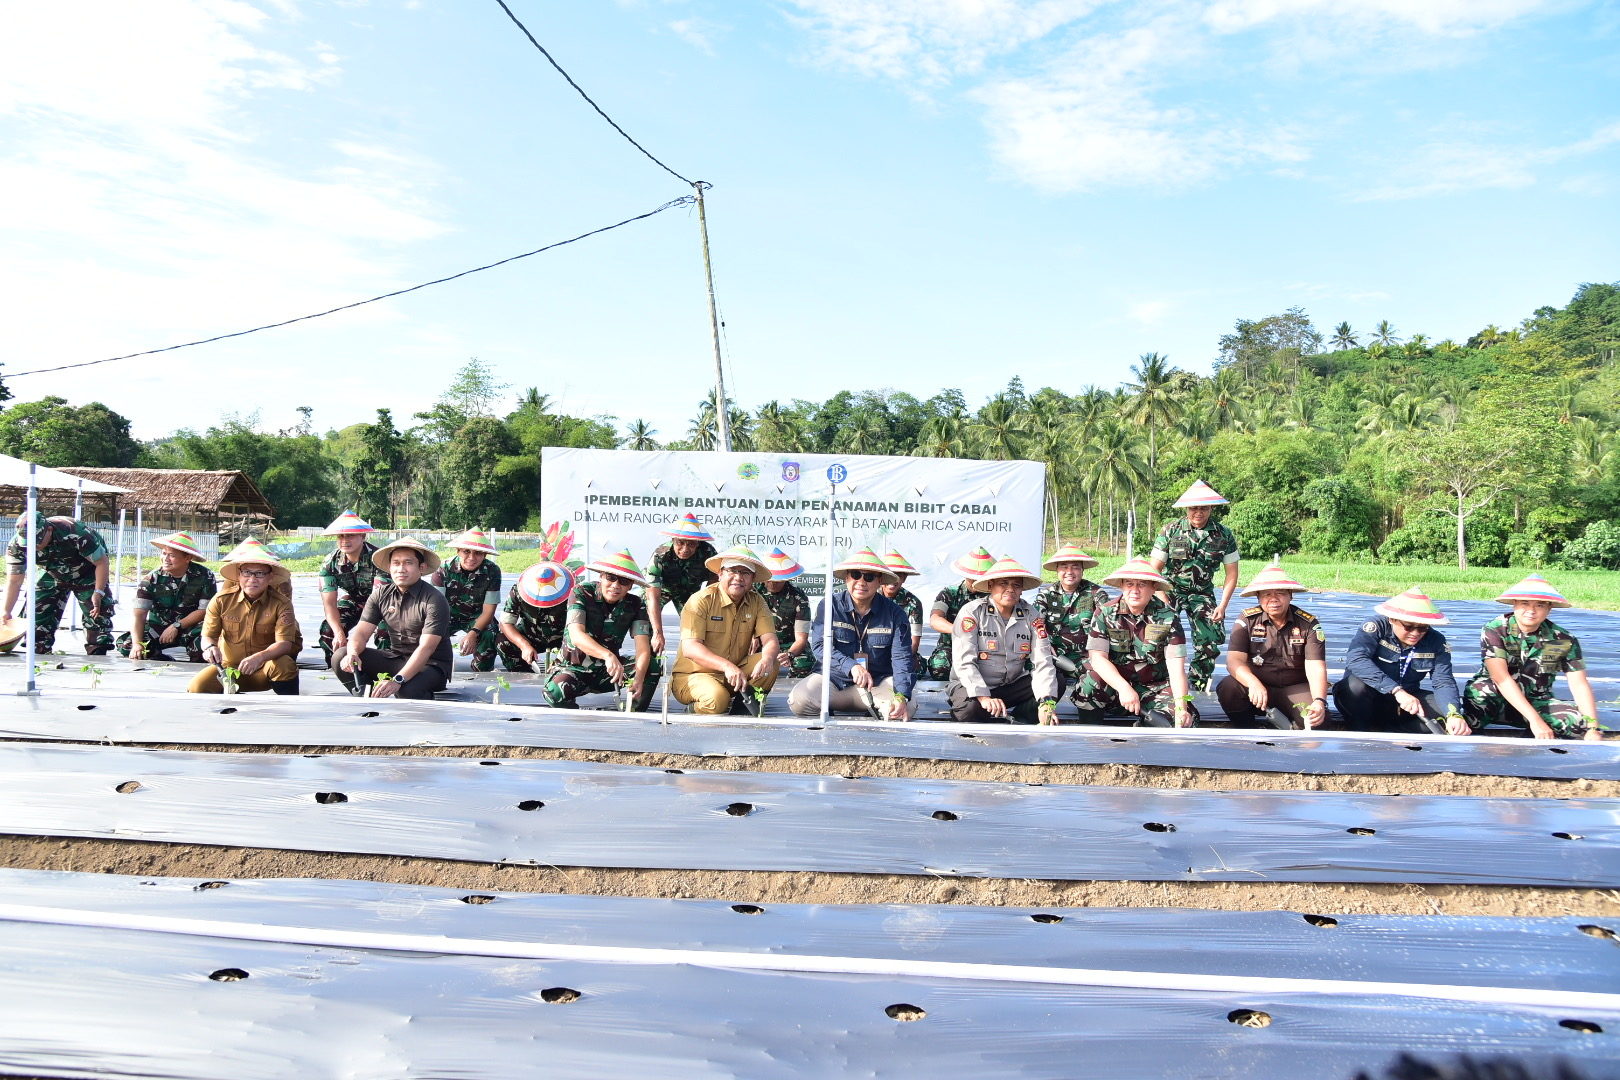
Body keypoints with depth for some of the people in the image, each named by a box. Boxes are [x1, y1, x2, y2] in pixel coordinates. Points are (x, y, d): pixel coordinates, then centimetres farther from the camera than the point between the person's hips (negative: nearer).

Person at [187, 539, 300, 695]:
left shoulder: (281, 604, -11)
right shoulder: (221, 600, -5)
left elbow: (285, 643, -21)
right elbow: (207, 636, -1)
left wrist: (260, 657, -42)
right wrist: (209, 647, -28)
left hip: (263, 670, -2)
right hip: (228, 669, 3)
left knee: (284, 665, -35)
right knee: (196, 687, -23)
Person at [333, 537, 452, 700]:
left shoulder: (434, 600, -16)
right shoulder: (381, 594, 2)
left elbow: (426, 648, -24)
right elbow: (362, 632, -1)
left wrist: (397, 680, -36)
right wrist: (352, 654, -26)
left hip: (431, 665, -6)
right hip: (395, 658, 6)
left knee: (407, 691, -37)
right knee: (340, 659, -10)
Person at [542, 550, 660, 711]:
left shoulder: (636, 605, -6)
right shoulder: (581, 593, -14)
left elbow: (643, 647, -17)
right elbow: (576, 636, -29)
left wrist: (638, 679, -39)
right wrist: (608, 655, -48)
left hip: (607, 670, 2)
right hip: (574, 667, -2)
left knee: (652, 665, -23)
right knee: (555, 691, -35)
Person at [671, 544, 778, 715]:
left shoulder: (756, 602, 2)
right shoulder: (701, 601, -14)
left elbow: (770, 640, -7)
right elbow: (689, 648, -23)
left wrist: (767, 659, -33)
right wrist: (726, 666, -39)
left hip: (733, 675, 5)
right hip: (692, 676, -5)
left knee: (770, 664, -19)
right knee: (716, 698, -35)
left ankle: (741, 710, -5)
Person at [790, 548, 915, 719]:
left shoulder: (894, 613, -1)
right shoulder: (829, 606, -3)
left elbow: (901, 658, -9)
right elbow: (820, 646, -14)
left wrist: (901, 696, -28)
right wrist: (852, 667, -32)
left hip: (878, 683, 1)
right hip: (833, 680, 0)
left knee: (905, 710, -28)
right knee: (799, 700, -28)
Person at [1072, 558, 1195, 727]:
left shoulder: (1168, 617, -6)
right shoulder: (1104, 613, -6)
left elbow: (1176, 667, -13)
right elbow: (1097, 657, -15)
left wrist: (1181, 707, -29)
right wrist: (1124, 688, -32)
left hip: (1154, 687, 1)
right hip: (1115, 684, -1)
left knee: (1186, 719, -25)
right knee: (1092, 681, -32)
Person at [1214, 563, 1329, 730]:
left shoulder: (1308, 624, -5)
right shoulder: (1247, 619, -6)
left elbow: (1316, 668, -15)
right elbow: (1234, 660, -16)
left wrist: (1320, 701, -34)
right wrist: (1253, 683, -38)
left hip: (1295, 690, -1)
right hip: (1257, 687, 1)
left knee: (1318, 718, -30)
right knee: (1227, 688, -30)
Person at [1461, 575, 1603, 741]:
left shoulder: (1564, 640, -5)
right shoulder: (1494, 630, -16)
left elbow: (1579, 685, -7)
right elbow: (1501, 679, -24)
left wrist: (1593, 728, -21)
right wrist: (1535, 719, -33)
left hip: (1537, 703, 4)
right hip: (1494, 702, -3)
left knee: (1579, 722, -25)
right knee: (1481, 688, -38)